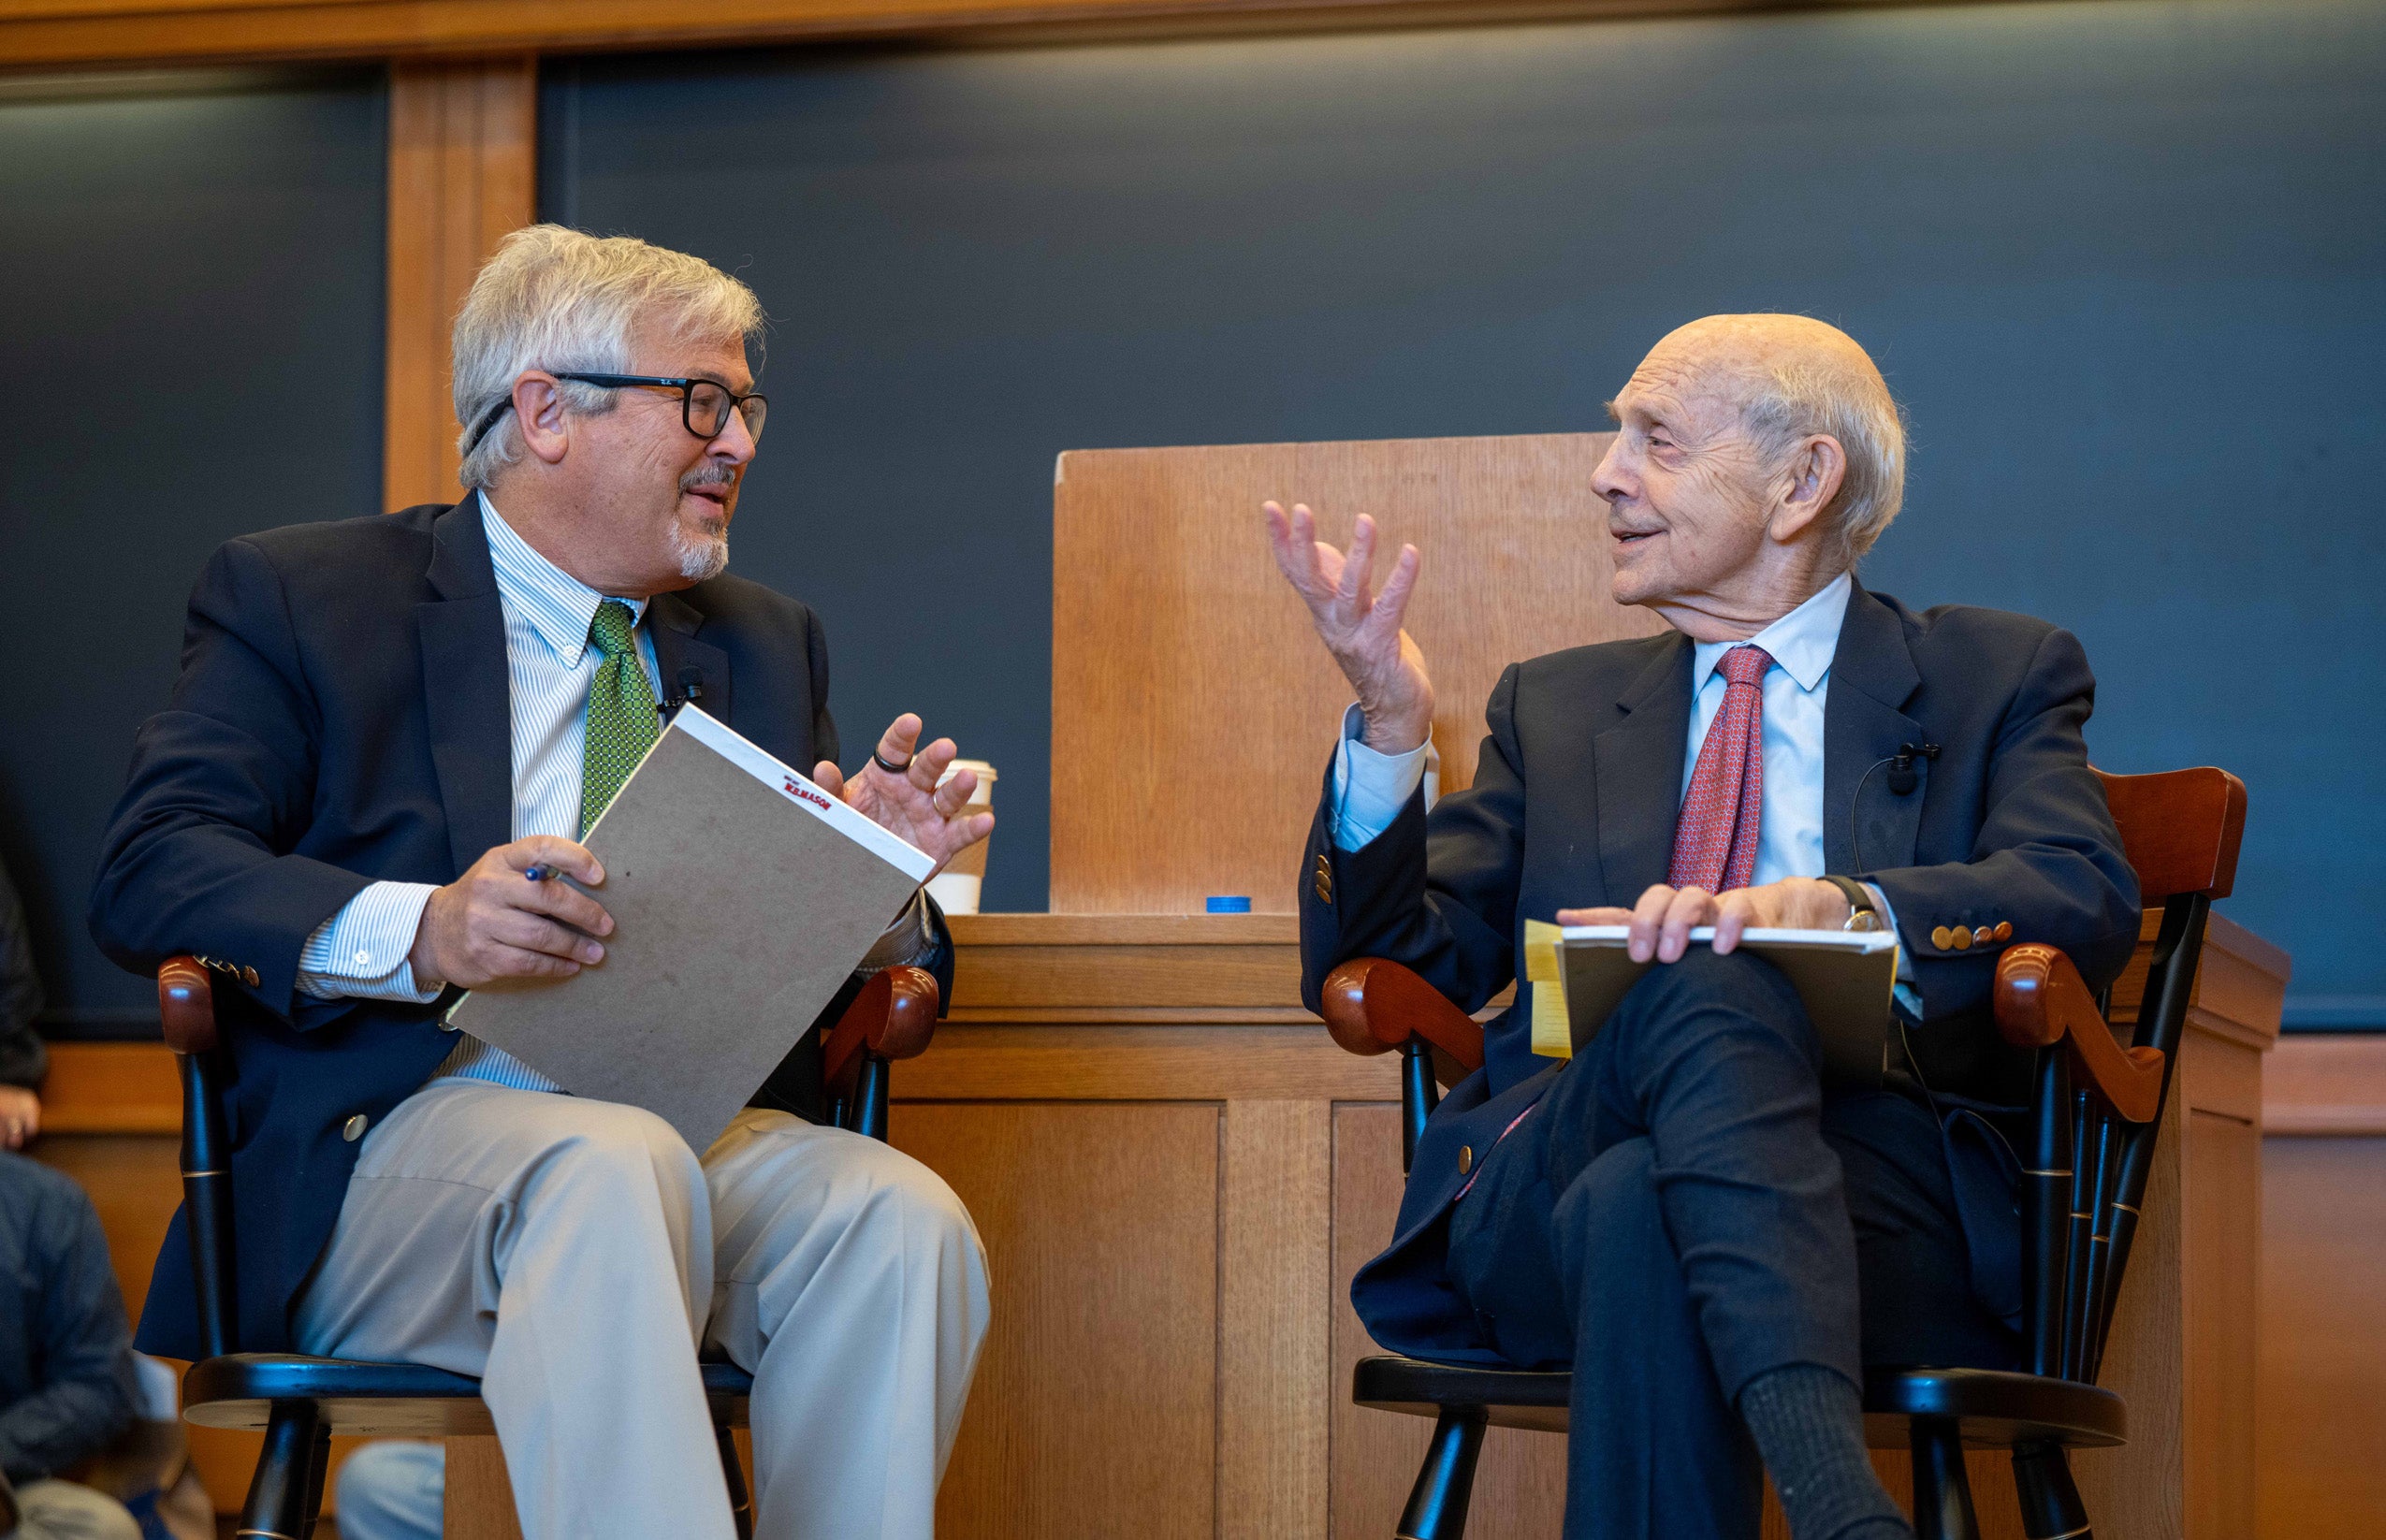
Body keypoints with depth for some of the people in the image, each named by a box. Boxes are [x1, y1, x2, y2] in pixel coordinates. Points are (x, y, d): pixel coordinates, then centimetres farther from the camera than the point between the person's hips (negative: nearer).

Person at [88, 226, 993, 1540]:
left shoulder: (766, 643, 25)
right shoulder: (294, 597, 9)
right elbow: (146, 876, -4)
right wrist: (417, 930, -22)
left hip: (716, 1135, 4)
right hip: (408, 1130, -4)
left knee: (903, 1222, -29)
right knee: (614, 1166, -38)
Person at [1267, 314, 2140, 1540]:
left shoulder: (1995, 679, 18)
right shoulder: (1556, 708, 28)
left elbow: (2088, 901, -4)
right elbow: (1379, 976, 18)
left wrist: (1835, 906, -24)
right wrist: (1390, 726, 0)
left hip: (1878, 1192, -2)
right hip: (1539, 1200, 2)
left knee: (1645, 1217, -38)